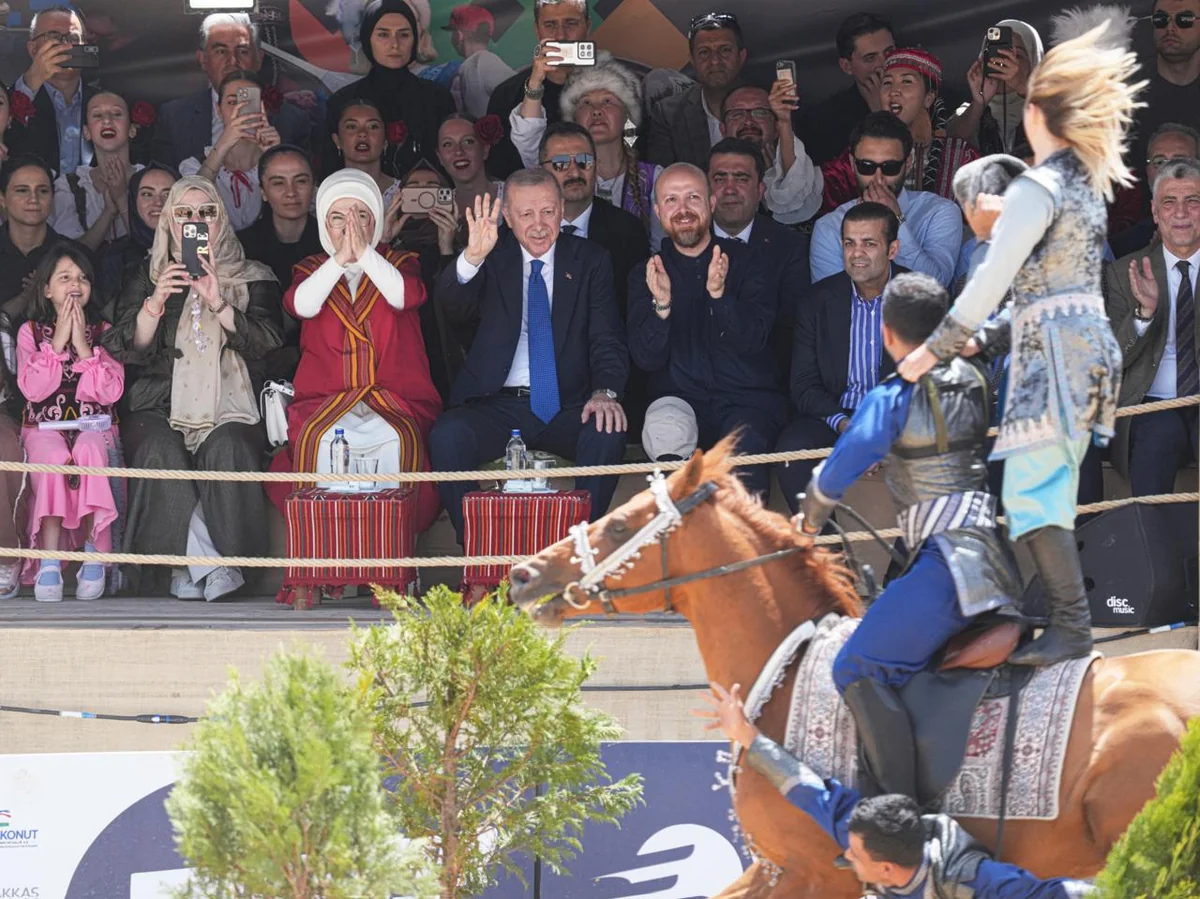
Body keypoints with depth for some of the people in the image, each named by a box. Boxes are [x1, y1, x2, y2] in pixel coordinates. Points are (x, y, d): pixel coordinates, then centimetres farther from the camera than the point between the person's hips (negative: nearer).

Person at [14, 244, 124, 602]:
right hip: (44, 426, 0)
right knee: (53, 457, -36)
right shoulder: (30, 331, 10)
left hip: (94, 426, 0)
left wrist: (83, 345, -7)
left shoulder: (103, 332, 11)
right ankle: (50, 563, -39)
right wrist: (57, 342, -8)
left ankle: (95, 555, -35)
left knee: (90, 452, -37)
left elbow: (111, 392, -3)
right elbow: (33, 388, -6)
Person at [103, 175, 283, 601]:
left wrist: (219, 305, -12)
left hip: (228, 407, 0)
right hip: (158, 409, 0)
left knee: (226, 449, -34)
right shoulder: (147, 275, 18)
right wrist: (154, 304, -10)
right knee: (161, 451, -33)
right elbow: (126, 350, 6)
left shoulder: (252, 279, 16)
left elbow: (268, 347, 0)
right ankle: (205, 564, -35)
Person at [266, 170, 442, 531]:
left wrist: (364, 252, -12)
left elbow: (406, 296, -8)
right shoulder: (312, 269, 18)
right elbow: (301, 305, -5)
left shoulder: (399, 263, 16)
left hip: (395, 402, 0)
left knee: (397, 440, -35)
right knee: (320, 439, -35)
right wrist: (340, 258, -13)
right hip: (326, 401, 0)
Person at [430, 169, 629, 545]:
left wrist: (605, 392, -19)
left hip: (567, 408, 0)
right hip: (497, 407, 0)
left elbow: (607, 339, 2)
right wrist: (472, 258, -34)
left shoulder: (590, 261, 9)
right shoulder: (493, 260, 7)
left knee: (606, 436, -32)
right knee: (447, 438, -31)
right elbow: (452, 303, -12)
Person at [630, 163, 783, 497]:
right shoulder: (646, 275, 9)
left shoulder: (745, 262, 7)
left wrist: (719, 293, -25)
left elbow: (754, 340, -8)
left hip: (747, 400, -1)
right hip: (679, 401, 1)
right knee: (665, 428, -34)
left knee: (746, 442, -34)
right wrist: (661, 304, -21)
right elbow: (646, 358, -2)